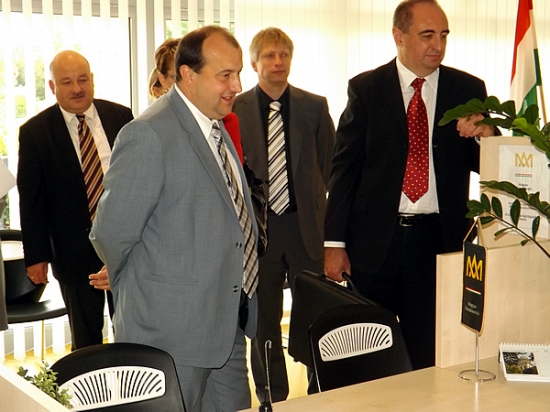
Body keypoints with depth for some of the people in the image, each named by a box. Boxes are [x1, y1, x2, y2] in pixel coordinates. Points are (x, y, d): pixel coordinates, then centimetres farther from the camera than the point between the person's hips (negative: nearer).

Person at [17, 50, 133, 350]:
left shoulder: (121, 117, 1)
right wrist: (36, 255, -4)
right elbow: (31, 200, -3)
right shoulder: (34, 132, -5)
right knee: (86, 340, 11)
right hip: (75, 251, -2)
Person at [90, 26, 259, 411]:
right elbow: (111, 233, -15)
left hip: (228, 328, 8)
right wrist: (146, 288, 1)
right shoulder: (149, 135, -18)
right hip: (172, 331, -8)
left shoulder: (216, 129, 12)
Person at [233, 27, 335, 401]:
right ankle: (272, 397, 21)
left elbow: (328, 164, 9)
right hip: (257, 226, 0)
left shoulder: (315, 107, 5)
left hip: (306, 223, 1)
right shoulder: (234, 110, 1)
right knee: (264, 318, 8)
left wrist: (314, 207, 5)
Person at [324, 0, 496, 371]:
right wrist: (334, 242, -5)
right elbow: (344, 167, 0)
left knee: (429, 354, 8)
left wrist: (487, 138, -18)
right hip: (374, 240, 0)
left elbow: (484, 166, 6)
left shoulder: (468, 90, 4)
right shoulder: (366, 88, 0)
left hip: (440, 239, 1)